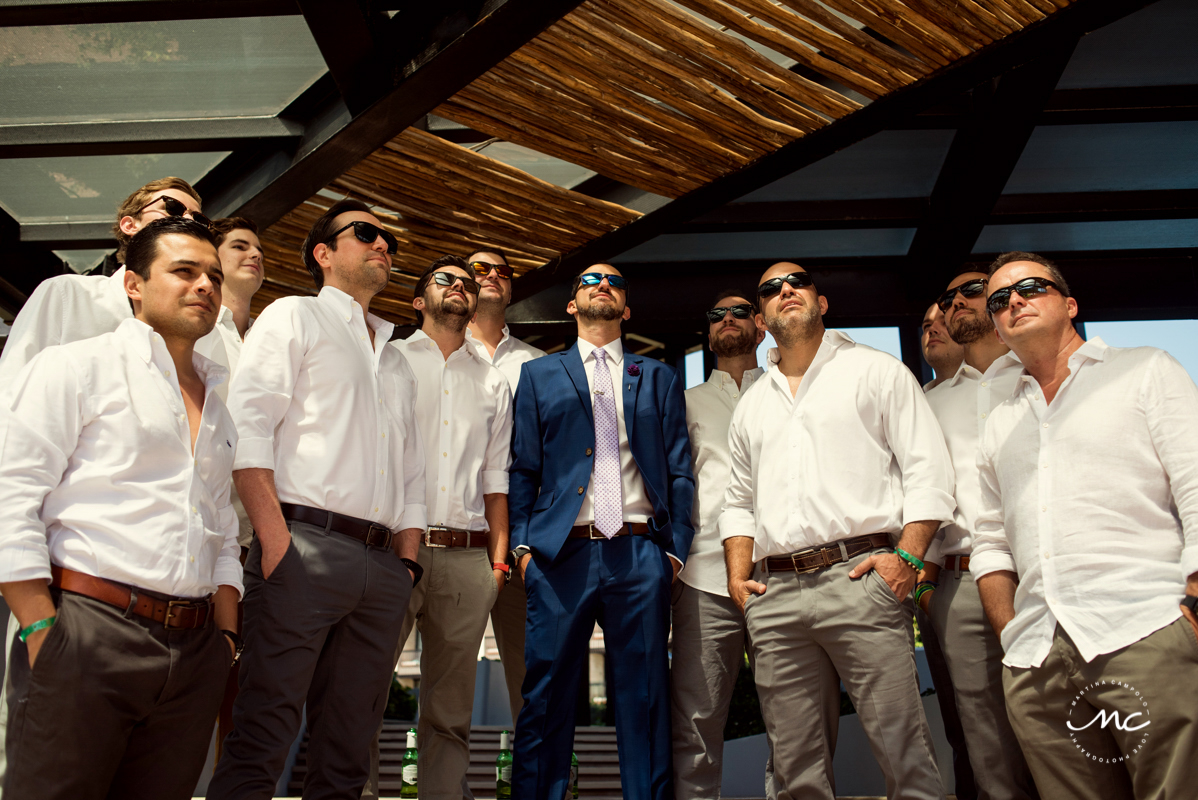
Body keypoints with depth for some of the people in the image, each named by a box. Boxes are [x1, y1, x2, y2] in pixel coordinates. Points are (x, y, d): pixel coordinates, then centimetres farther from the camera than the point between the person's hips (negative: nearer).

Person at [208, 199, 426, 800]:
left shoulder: (397, 364, 27)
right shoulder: (293, 316, 9)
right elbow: (248, 426, -5)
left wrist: (407, 562, 10)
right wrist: (275, 540, -15)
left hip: (383, 565, 6)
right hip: (307, 546, -6)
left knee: (348, 748, 8)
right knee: (262, 737, -8)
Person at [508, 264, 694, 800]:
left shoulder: (660, 378, 18)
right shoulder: (538, 375, 16)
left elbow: (680, 472, 12)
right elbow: (523, 468, 10)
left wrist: (676, 550, 2)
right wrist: (523, 544, -1)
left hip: (640, 556, 1)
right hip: (562, 554, 0)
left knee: (644, 698, 4)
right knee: (546, 697, 2)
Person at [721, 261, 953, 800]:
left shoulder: (876, 371, 10)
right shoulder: (751, 405, 23)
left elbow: (927, 468, 2)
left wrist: (908, 555, -10)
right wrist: (738, 575, 11)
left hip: (859, 579, -4)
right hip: (774, 596, 4)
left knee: (903, 751, -5)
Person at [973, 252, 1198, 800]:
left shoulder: (1146, 372, 10)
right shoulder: (1000, 424, 22)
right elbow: (991, 542, 22)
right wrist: (1012, 637, 9)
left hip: (1148, 635, -4)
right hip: (1037, 662, 4)